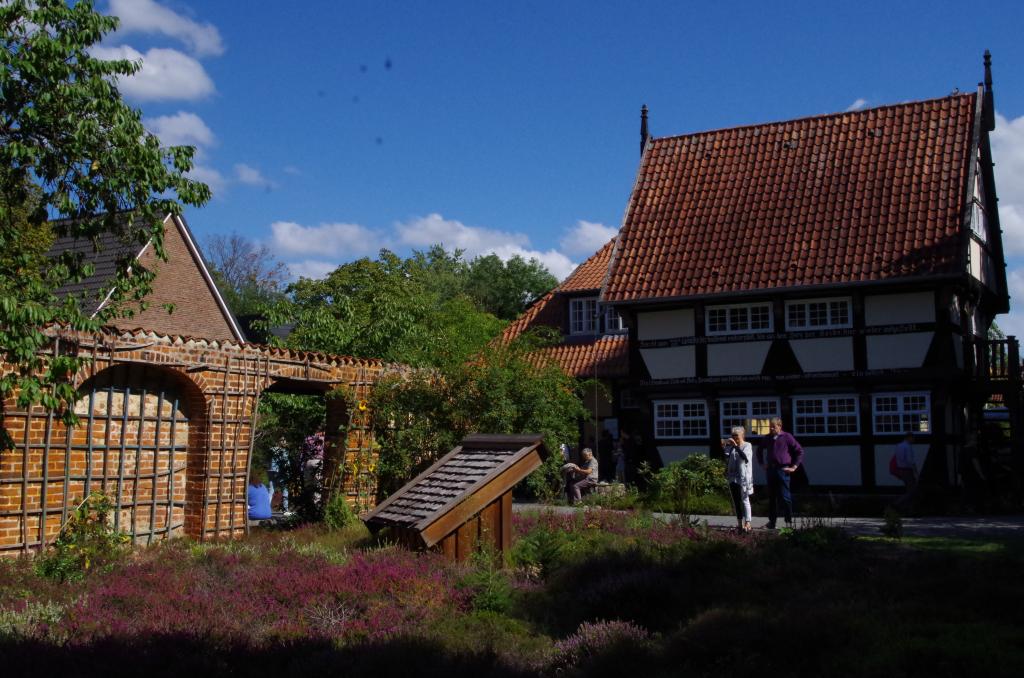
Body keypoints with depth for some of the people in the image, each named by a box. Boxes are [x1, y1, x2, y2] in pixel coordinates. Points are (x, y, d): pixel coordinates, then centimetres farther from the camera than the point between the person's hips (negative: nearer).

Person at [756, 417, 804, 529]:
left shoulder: (786, 437, -3)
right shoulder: (767, 438, 12)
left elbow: (800, 451, -2)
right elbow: (759, 450, 29)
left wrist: (794, 467, -5)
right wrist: (762, 463, 20)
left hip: (783, 470, -5)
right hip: (770, 470, 5)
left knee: (785, 497, -4)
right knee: (771, 497, 8)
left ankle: (789, 522, 3)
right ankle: (772, 520, 15)